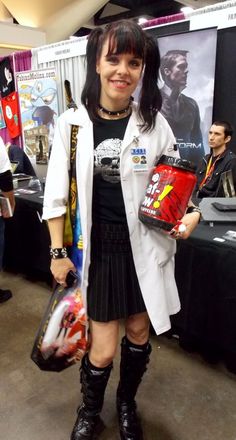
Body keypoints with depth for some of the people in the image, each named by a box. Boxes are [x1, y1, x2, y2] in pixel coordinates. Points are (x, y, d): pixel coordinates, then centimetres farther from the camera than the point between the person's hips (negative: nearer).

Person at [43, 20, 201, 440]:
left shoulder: (154, 123, -2)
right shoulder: (72, 122, -3)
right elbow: (57, 193, -1)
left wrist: (191, 212, -13)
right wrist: (58, 252, -1)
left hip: (144, 248, 2)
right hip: (96, 249, -1)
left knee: (139, 334, 17)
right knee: (103, 349, 4)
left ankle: (127, 404, 48)